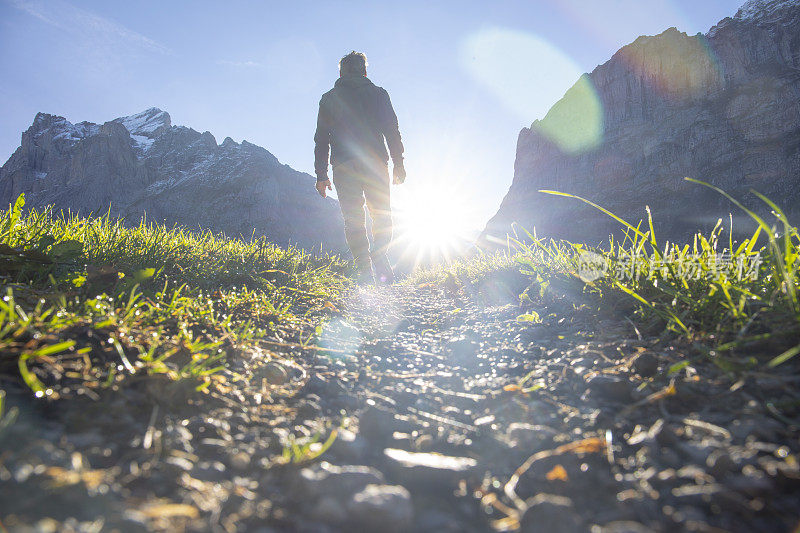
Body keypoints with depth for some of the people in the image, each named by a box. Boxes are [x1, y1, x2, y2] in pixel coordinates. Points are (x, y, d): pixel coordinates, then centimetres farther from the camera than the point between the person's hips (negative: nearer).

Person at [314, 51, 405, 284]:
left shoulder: (329, 98, 15)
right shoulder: (377, 93, 11)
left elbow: (321, 139, 11)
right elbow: (391, 130, 3)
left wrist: (321, 175, 11)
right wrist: (398, 164, 5)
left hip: (343, 166, 1)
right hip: (375, 163, -1)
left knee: (353, 220, 3)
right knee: (382, 215, 6)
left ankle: (364, 269, -7)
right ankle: (379, 253, -20)